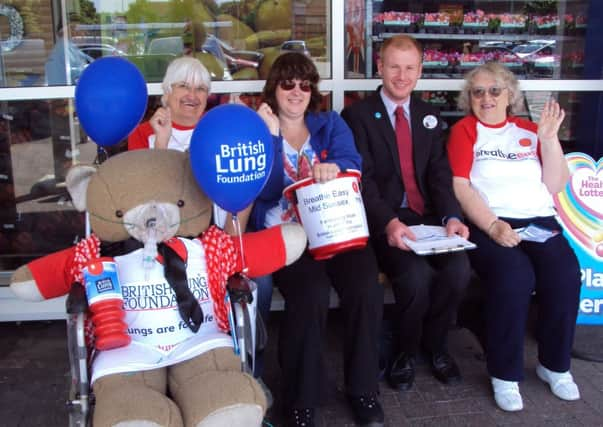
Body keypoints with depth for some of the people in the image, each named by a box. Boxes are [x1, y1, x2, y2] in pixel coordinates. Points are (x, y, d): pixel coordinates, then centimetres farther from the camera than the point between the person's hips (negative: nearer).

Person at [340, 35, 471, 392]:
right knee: (416, 275, -29)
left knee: (459, 269, -23)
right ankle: (407, 349, 2)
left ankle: (434, 343, 7)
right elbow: (361, 179, -9)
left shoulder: (429, 116, 16)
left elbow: (440, 174, 7)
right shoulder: (357, 115, 1)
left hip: (428, 218, 4)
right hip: (383, 221, -4)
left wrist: (451, 217, -13)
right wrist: (389, 222, -26)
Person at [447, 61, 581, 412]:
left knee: (565, 275, -24)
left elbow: (556, 185, 13)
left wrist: (549, 138, 2)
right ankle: (505, 375, -13)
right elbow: (460, 186, -4)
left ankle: (555, 365, 0)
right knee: (514, 277, -31)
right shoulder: (464, 130, 8)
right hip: (487, 225, -3)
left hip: (539, 221, 4)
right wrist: (493, 226, -17)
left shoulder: (529, 131, 18)